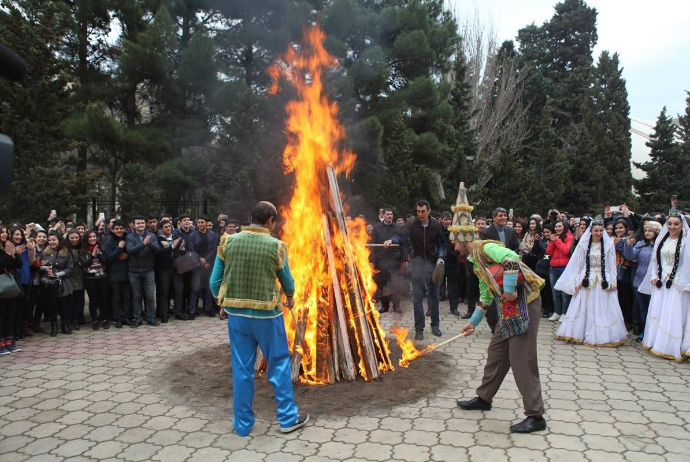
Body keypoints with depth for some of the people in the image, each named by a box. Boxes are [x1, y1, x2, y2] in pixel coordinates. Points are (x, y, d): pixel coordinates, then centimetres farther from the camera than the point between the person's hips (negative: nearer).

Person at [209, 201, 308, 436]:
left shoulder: (228, 242, -2)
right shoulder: (275, 246, -9)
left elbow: (215, 281, 1)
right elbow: (287, 280, 5)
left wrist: (223, 304, 17)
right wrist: (290, 297, 26)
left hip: (236, 314, 3)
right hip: (266, 315, -3)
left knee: (241, 368, 12)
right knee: (279, 364, 12)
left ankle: (242, 424, 22)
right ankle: (288, 418, 22)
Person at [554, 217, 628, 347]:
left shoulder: (609, 244, 0)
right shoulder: (584, 244, 1)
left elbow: (612, 265, 2)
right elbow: (578, 264, 3)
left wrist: (613, 282, -2)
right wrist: (577, 281, -1)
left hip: (603, 281, 0)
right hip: (587, 280, 0)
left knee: (604, 309, 1)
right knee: (583, 309, 4)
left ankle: (603, 336, 11)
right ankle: (580, 334, 13)